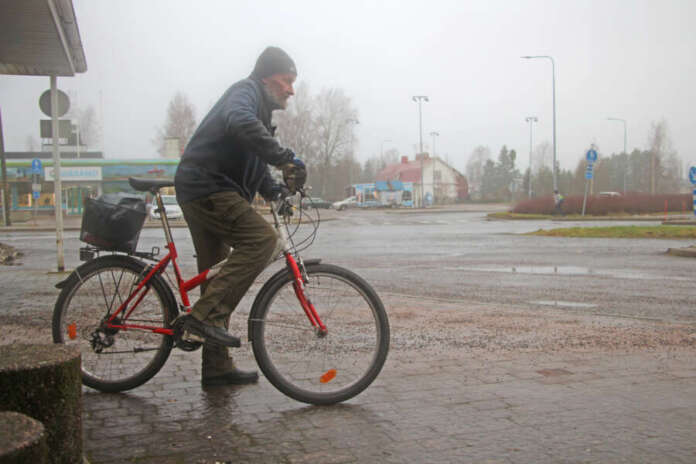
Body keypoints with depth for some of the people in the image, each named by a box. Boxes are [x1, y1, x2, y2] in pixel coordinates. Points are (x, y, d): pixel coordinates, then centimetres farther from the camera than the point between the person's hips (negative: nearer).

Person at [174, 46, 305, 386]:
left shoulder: (260, 107, 27)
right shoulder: (246, 91, -5)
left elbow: (253, 163, 27)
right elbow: (240, 123, -30)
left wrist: (274, 190, 9)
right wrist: (285, 157, -32)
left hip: (202, 192, 11)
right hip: (207, 187, -11)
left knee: (218, 276, 11)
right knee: (261, 239, -24)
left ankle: (217, 367, 17)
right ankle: (203, 316, -25)